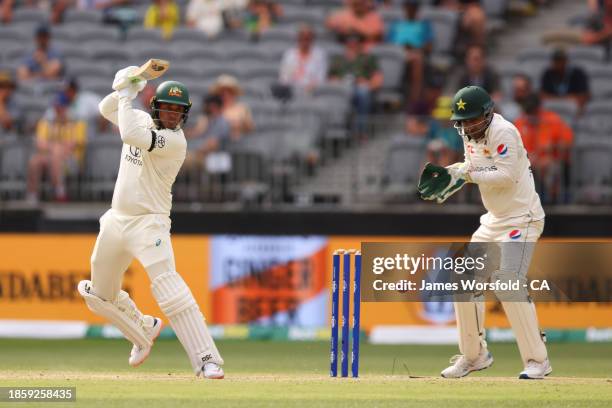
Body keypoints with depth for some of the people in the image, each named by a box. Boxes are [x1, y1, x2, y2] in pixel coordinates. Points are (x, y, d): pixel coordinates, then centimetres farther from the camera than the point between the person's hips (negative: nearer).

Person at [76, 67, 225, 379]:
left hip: (149, 222, -8)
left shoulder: (175, 141, -17)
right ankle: (144, 330, 45)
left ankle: (207, 360, -31)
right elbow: (106, 109, 20)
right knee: (100, 295, 17)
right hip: (116, 221, 8)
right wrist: (123, 90, 0)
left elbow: (130, 135, -30)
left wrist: (127, 96, -17)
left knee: (167, 283, -27)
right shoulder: (144, 121, 7)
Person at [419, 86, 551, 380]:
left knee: (509, 284, -21)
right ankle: (474, 355, 20)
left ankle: (538, 360, -15)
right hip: (494, 220, 9)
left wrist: (467, 174, -26)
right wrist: (446, 185, 1)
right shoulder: (470, 134, 6)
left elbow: (507, 176, -27)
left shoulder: (503, 132, -19)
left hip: (522, 219, -9)